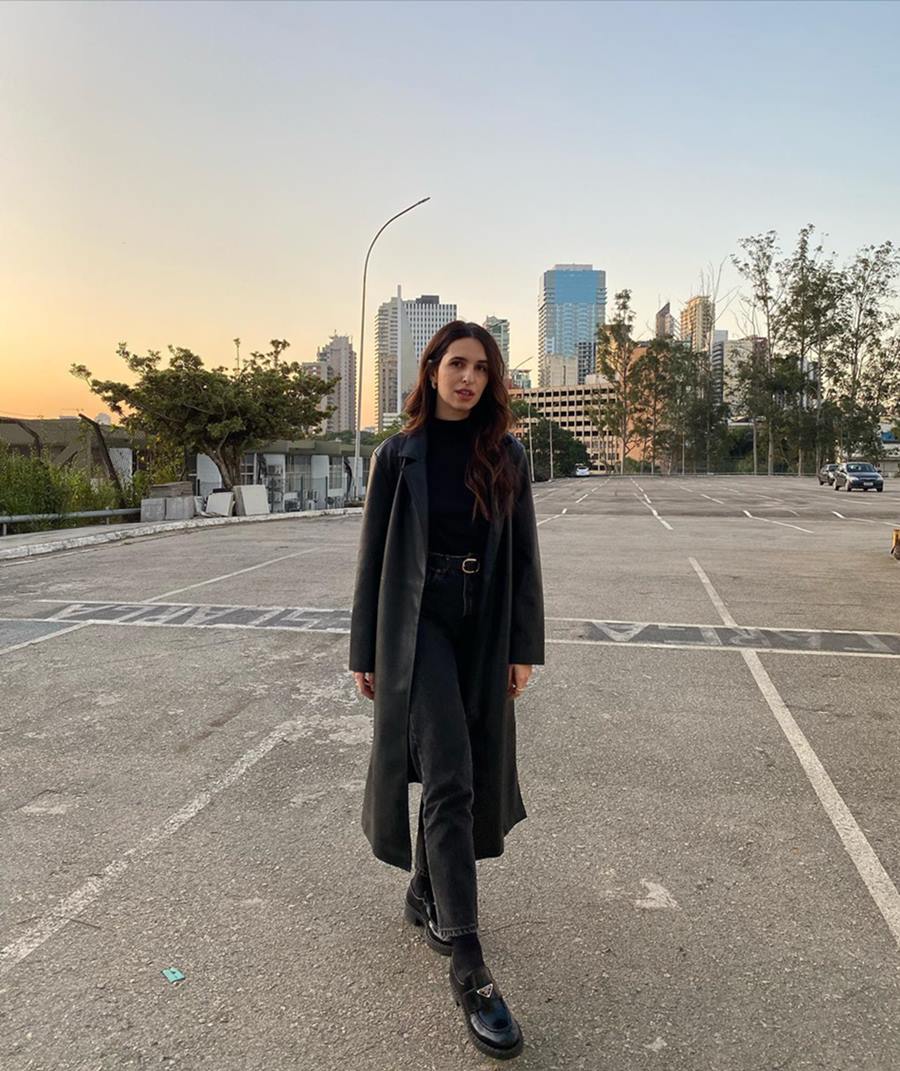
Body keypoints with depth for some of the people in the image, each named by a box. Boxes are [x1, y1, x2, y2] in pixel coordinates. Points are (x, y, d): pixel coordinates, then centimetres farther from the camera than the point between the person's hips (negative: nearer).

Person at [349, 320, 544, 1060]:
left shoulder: (507, 456, 3)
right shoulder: (399, 455, -2)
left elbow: (524, 555, 3)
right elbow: (375, 556, 0)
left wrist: (524, 647, -1)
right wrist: (366, 652, 1)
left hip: (486, 632, 3)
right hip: (419, 626, -3)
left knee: (470, 773, 13)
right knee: (448, 778, -9)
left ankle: (424, 893, 38)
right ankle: (468, 967, -3)